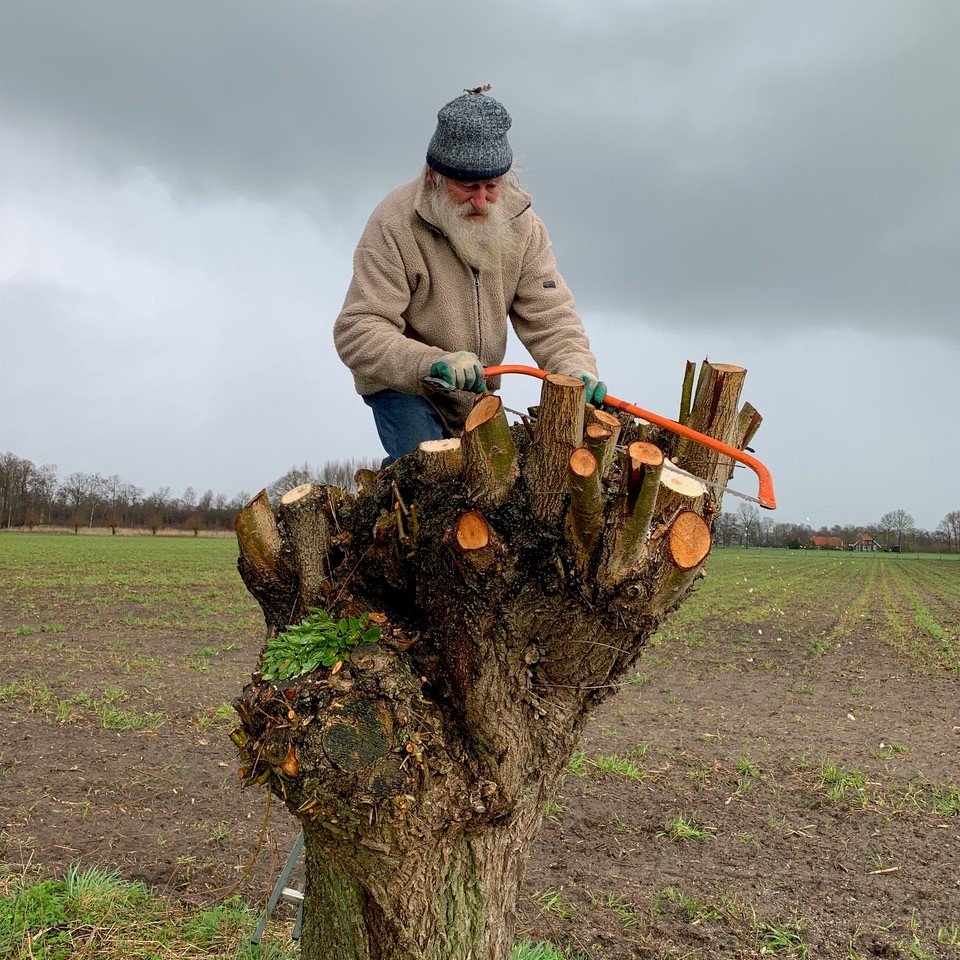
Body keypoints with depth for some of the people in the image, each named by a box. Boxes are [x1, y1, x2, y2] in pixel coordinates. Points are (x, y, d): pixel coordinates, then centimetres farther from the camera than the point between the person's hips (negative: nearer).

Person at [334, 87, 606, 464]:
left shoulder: (520, 220, -12)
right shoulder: (394, 224, -26)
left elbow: (548, 314, -13)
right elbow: (358, 332, -32)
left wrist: (576, 369, -33)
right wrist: (431, 363, -48)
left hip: (478, 390, 5)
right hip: (402, 386, -5)